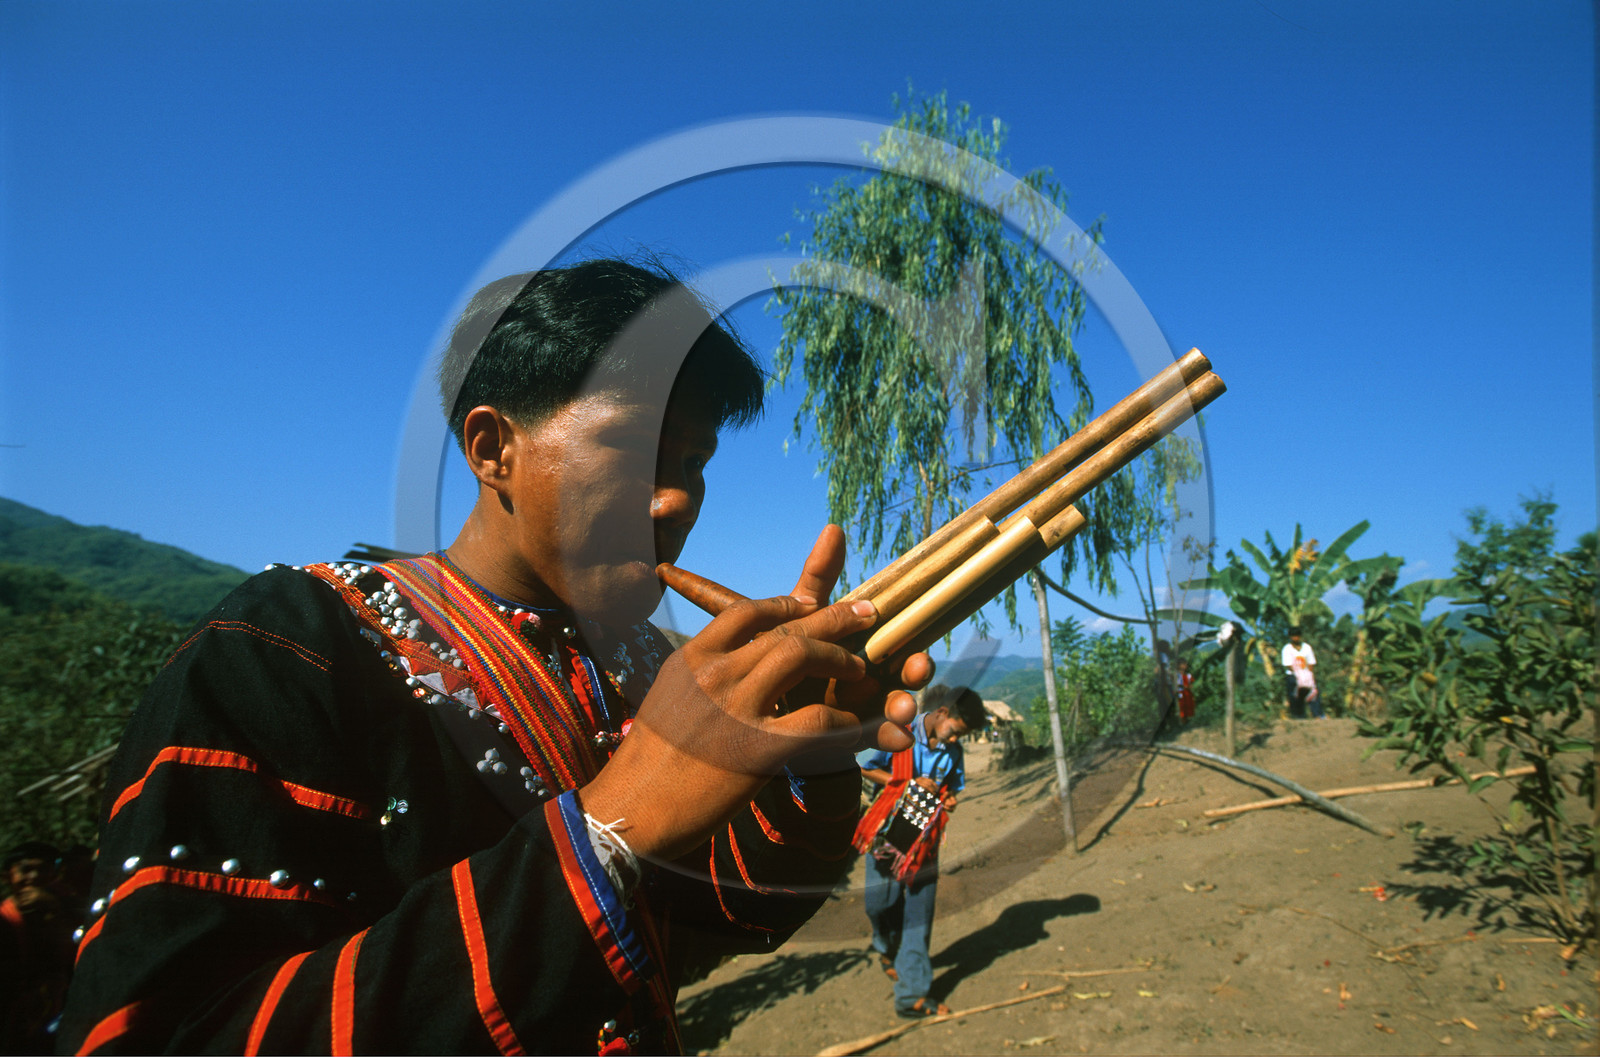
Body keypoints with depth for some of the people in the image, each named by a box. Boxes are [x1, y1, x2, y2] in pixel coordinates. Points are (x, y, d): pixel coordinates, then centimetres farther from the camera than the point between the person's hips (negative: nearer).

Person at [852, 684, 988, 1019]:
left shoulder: (953, 751, 1)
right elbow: (863, 768, -6)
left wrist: (949, 801, -8)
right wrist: (907, 783, -14)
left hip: (924, 839, 3)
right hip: (888, 832, -3)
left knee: (919, 916, 1)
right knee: (881, 903, 2)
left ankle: (912, 995, 8)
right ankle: (887, 948, 36)